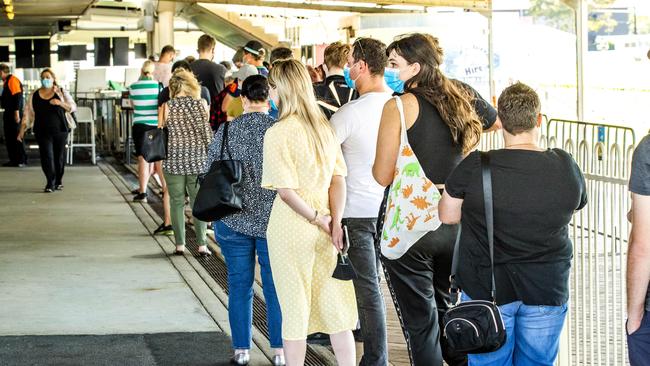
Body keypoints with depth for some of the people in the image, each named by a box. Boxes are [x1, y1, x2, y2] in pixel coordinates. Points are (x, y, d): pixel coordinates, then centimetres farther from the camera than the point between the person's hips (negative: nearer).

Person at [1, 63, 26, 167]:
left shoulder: (12, 80, -14)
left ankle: (22, 160, -5)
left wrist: (17, 113, -23)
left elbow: (17, 97, -20)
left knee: (16, 136, -8)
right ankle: (13, 160, 15)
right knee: (9, 137, 11)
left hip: (14, 113, -10)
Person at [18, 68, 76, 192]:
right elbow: (28, 113, 7)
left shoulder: (61, 92, 3)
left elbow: (73, 107, 0)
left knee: (59, 156, 6)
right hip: (43, 132, 0)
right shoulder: (34, 95, 6)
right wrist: (22, 130, 1)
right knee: (46, 156, -10)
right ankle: (50, 183, -7)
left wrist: (60, 103, -18)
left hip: (60, 130, 0)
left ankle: (58, 181, 23)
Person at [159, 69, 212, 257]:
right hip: (198, 159, 1)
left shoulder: (167, 106, -4)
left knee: (177, 202, 9)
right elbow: (206, 131, 2)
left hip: (174, 160, -1)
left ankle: (180, 245, 9)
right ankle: (202, 245, 5)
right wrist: (210, 154, 14)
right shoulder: (201, 104, -2)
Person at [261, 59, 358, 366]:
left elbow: (285, 190, -19)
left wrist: (316, 218, -8)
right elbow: (338, 179, 1)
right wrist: (335, 222, -6)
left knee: (294, 311, 6)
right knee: (335, 307, 12)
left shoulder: (277, 133, -14)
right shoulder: (325, 127, 5)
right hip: (324, 229, 5)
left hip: (291, 228, -5)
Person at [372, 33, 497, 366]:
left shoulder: (400, 105, -12)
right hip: (454, 222, 6)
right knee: (444, 309, 23)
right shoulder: (461, 98, 6)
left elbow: (383, 176, -11)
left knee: (419, 323, 3)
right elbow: (497, 122, 28)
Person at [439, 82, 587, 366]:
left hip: (486, 287, -2)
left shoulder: (475, 167, -16)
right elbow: (578, 204, 10)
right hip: (548, 289, 2)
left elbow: (447, 215, -4)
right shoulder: (565, 166, -9)